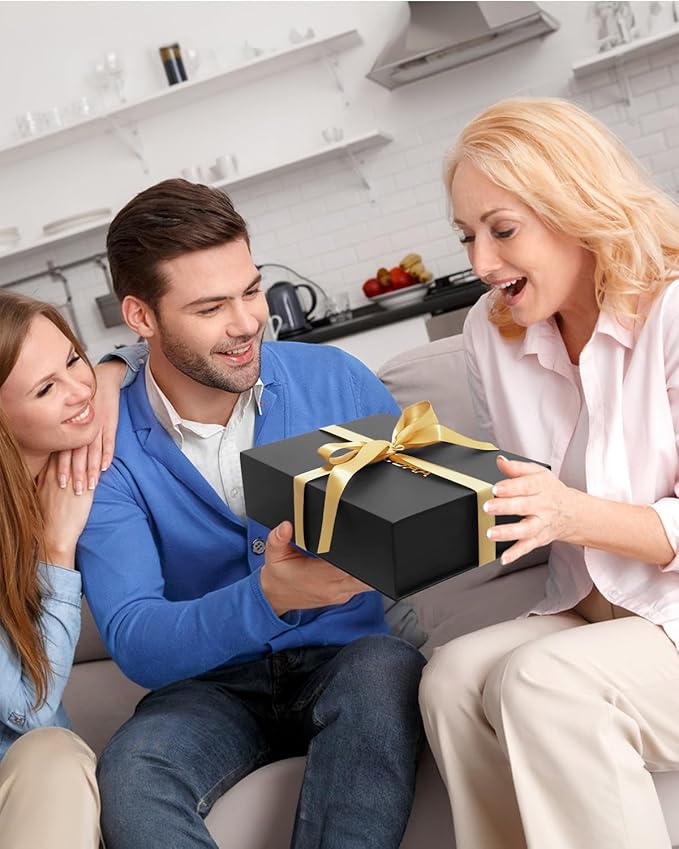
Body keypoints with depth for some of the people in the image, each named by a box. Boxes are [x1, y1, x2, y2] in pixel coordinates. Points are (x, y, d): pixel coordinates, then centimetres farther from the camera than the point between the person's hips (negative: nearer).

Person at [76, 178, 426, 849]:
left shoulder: (333, 381, -4)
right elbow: (135, 646, -16)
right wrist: (268, 597, -35)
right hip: (214, 681, 0)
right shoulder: (108, 449, -9)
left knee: (385, 669, -33)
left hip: (347, 652, 1)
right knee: (128, 779, -31)